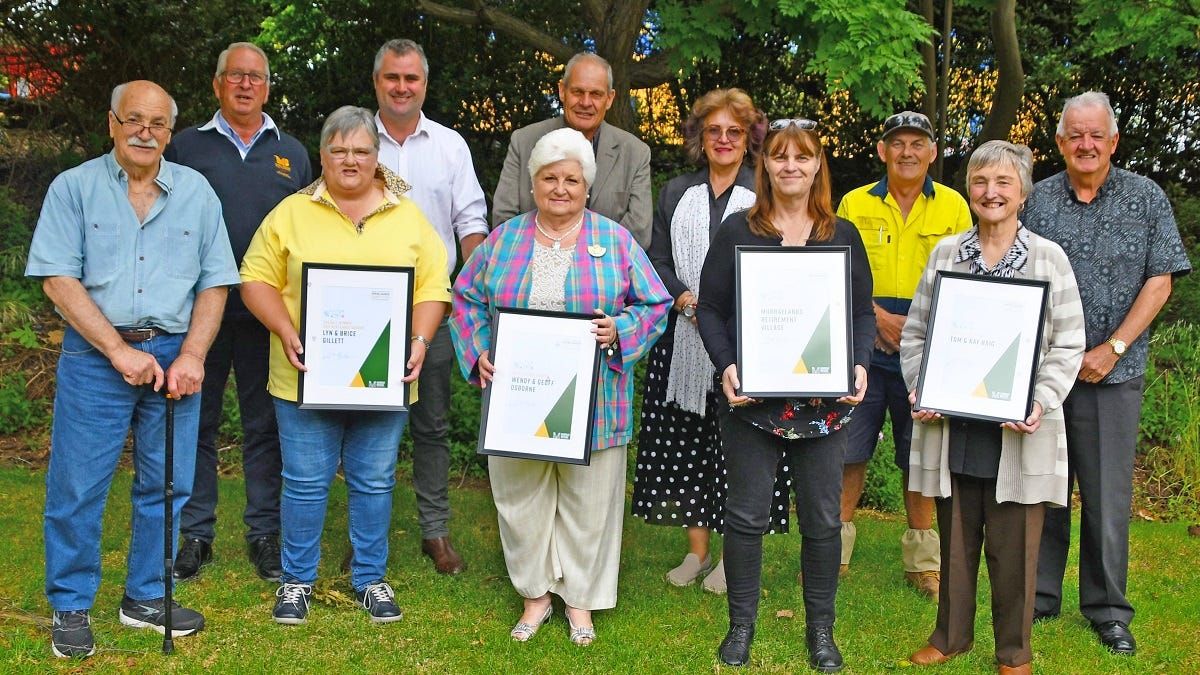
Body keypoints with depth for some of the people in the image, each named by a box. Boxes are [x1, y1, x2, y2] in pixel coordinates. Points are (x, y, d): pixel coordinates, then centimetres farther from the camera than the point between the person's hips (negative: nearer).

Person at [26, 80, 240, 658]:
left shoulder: (196, 192, 8)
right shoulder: (74, 188, 1)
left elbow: (215, 282, 7)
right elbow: (58, 280, -7)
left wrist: (192, 355, -6)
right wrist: (119, 350, -14)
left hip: (175, 355, 3)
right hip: (94, 355, -3)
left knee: (166, 484, 8)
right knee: (78, 485, 0)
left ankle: (146, 597, 23)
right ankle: (71, 607, 14)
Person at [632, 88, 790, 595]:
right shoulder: (676, 193, 14)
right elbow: (658, 260, 9)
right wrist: (688, 301, -9)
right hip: (684, 340, 3)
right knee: (686, 443, 5)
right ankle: (697, 550, 17)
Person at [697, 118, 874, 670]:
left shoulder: (844, 236, 8)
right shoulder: (737, 231, 3)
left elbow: (864, 313, 9)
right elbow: (710, 308, 2)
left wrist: (860, 365, -8)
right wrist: (726, 366, -13)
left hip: (825, 403, 2)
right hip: (752, 399, -1)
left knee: (823, 518, 7)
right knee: (746, 515, 4)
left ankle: (820, 629, 22)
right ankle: (741, 625, 19)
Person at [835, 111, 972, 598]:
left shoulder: (952, 206, 6)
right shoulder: (855, 204, 6)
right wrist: (880, 317, -13)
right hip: (864, 347, 0)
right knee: (849, 448, 0)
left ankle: (922, 561, 18)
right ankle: (834, 551, 13)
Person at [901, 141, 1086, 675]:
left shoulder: (1049, 259, 1)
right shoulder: (945, 254, 7)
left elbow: (1067, 346, 0)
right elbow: (915, 333, 9)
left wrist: (1042, 402, -13)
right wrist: (919, 389, -6)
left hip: (1017, 432, -2)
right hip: (952, 428, 2)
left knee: (1013, 547, 5)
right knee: (955, 539, 13)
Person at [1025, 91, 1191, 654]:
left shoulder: (1146, 199, 3)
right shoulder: (1037, 200, 6)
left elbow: (1159, 282, -1)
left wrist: (1113, 348, -9)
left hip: (1113, 371, -1)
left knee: (1108, 492, 3)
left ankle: (1107, 609, 15)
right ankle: (1039, 597, 21)